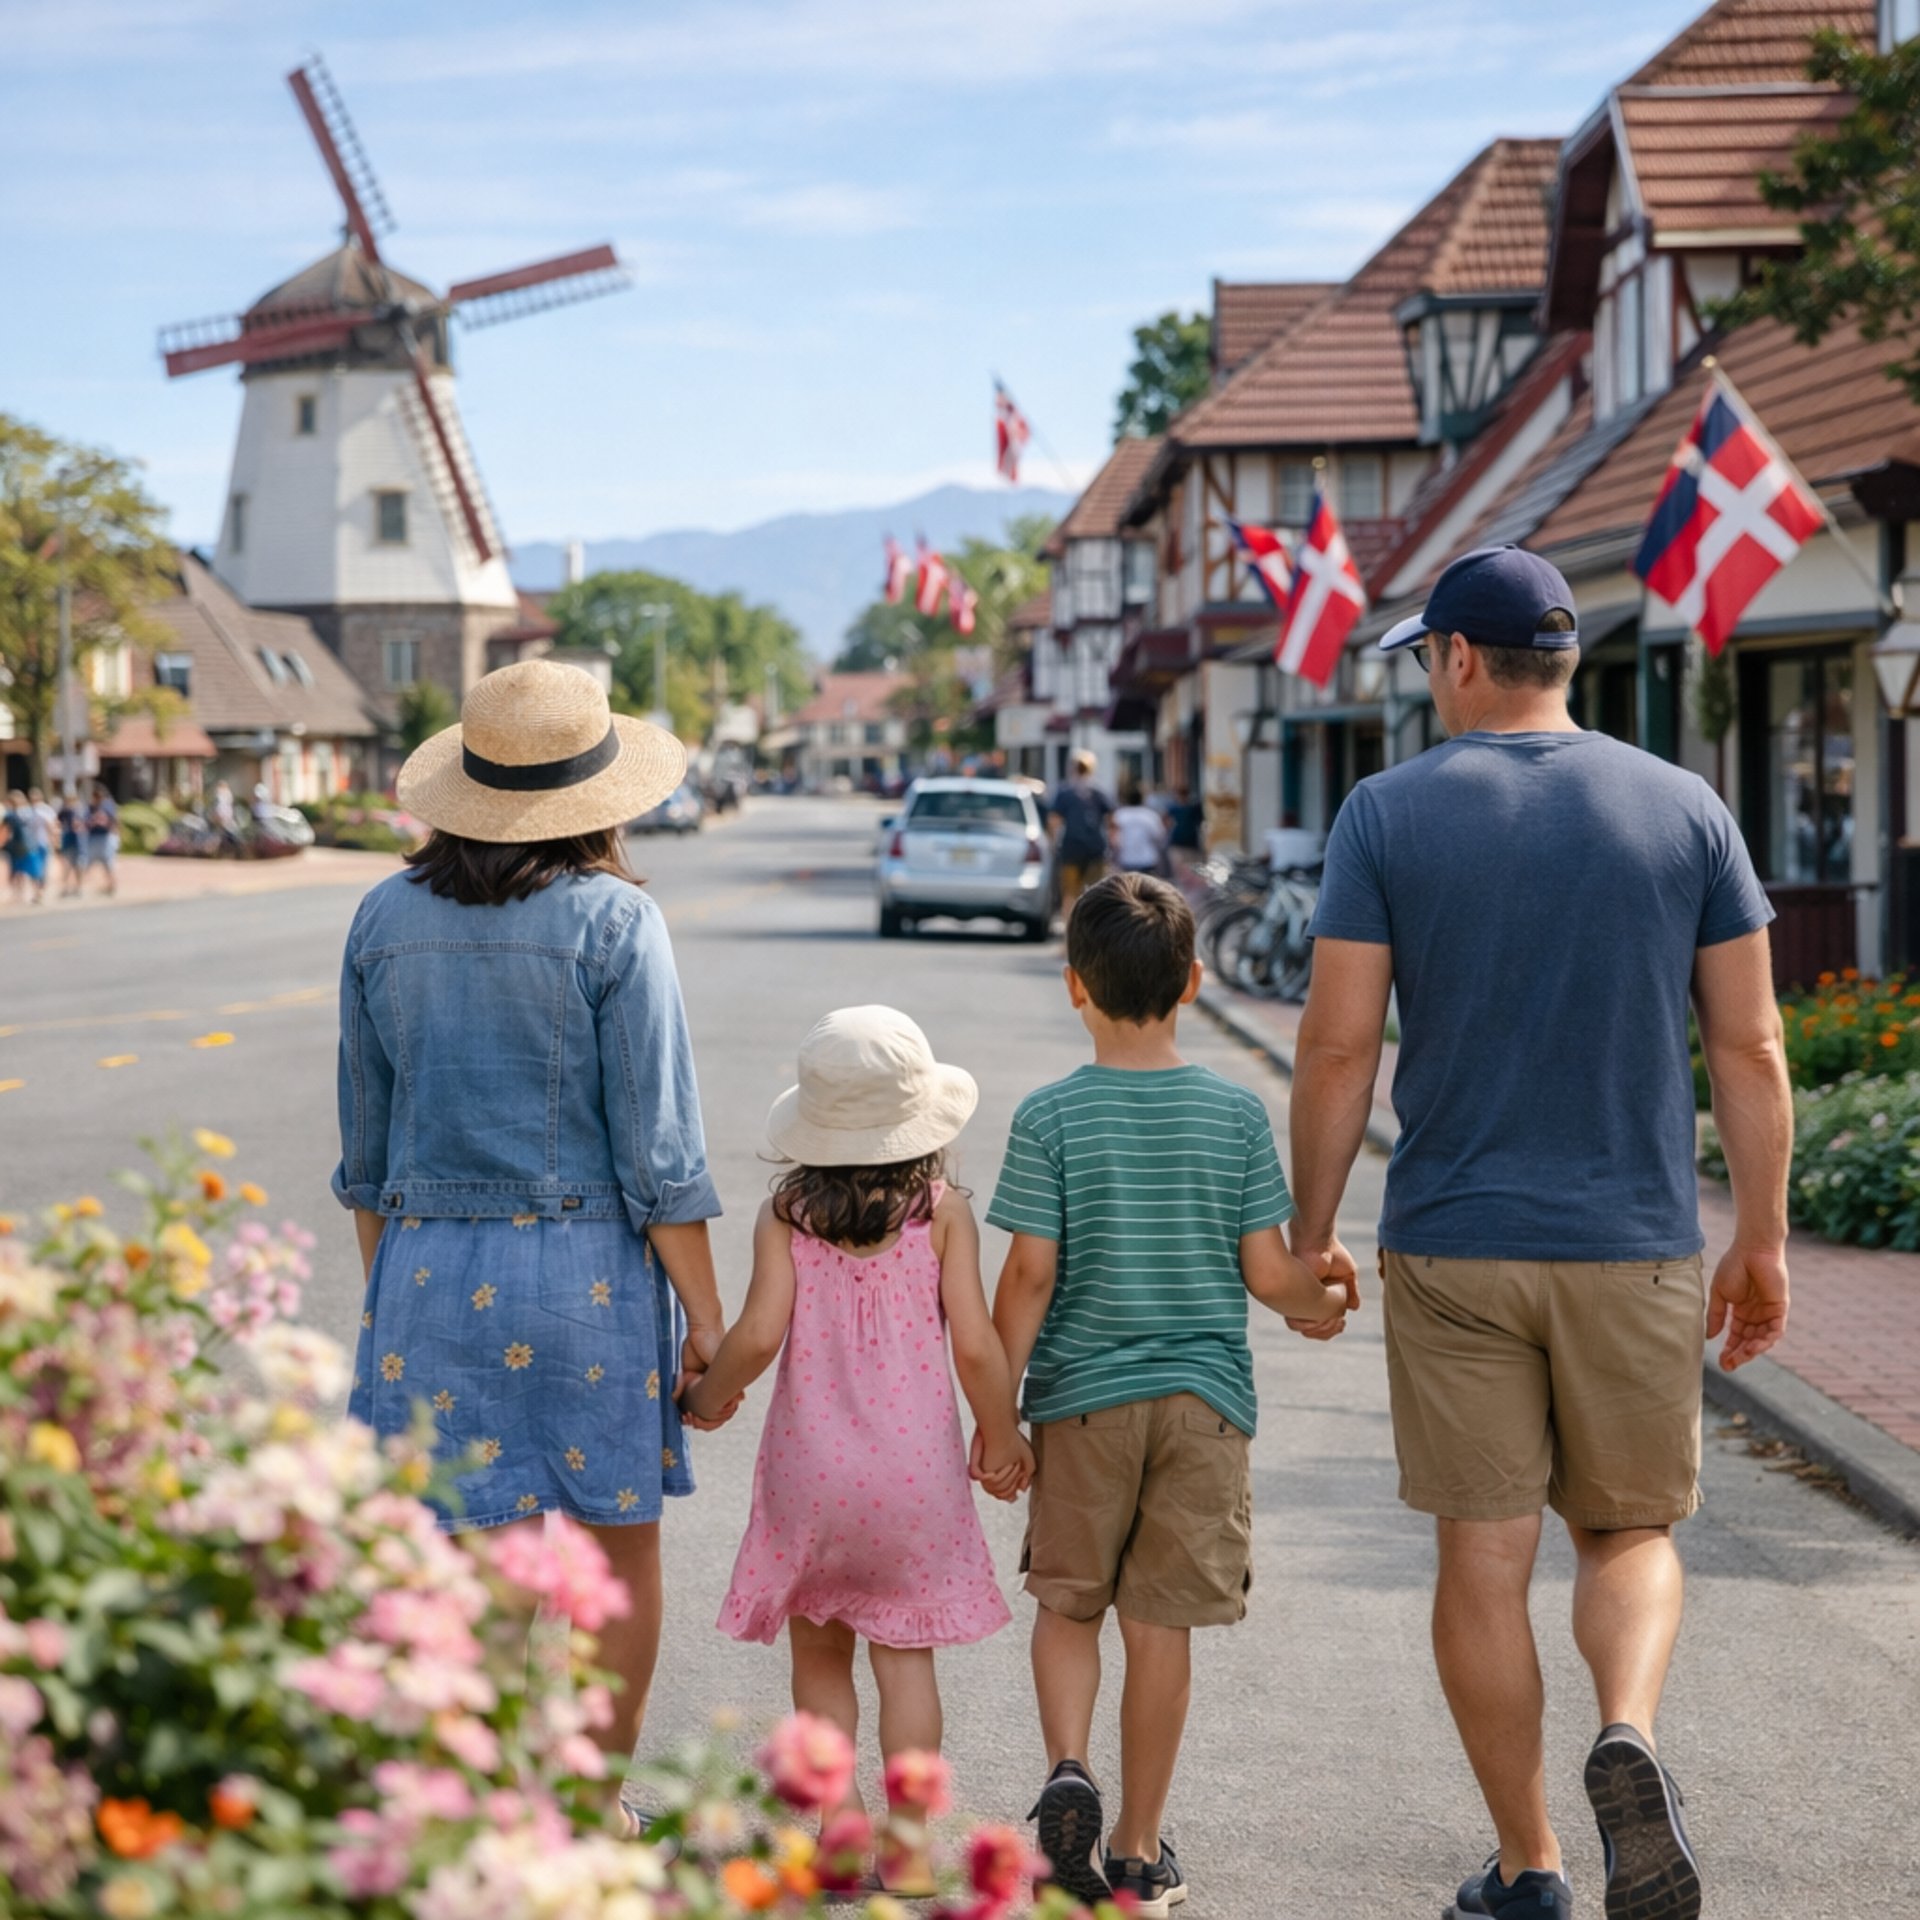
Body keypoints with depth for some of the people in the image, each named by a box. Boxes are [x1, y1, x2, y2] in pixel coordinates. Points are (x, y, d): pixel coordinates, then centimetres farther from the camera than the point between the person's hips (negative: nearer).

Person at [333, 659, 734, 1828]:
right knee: (622, 1546, 15)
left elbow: (368, 1148, 9)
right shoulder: (613, 921, -9)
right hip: (591, 1267, -3)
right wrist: (706, 1315, -5)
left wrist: (389, 1291, 20)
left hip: (431, 1269, 3)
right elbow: (655, 1147, -11)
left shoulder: (387, 921, 4)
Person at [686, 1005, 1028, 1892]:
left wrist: (705, 1396, 7)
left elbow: (759, 1335, -12)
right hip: (915, 1464, 0)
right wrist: (1002, 1439, 7)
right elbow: (974, 1344, -7)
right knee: (905, 1654, 8)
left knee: (819, 1655, 13)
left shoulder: (784, 1213, -2)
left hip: (809, 1464, 0)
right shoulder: (942, 1210, -3)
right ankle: (907, 1846, 7)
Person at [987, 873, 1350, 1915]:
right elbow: (1268, 1272, -1)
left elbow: (1030, 1273, -9)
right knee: (1161, 1619, 6)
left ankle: (1067, 1767, -8)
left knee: (1067, 1601, 15)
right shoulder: (1236, 1112, -1)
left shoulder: (1050, 1117, -6)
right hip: (1205, 1396, 1)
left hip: (1083, 1396, -1)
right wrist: (1326, 1304, 21)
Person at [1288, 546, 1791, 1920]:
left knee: (1485, 1553, 7)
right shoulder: (1685, 808, 2)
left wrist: (1309, 1232, 5)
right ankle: (1629, 1735, -13)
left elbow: (1339, 1047, -5)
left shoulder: (1391, 813, -3)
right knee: (1633, 1529, 15)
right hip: (1635, 1244, 1)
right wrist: (1764, 1241, 9)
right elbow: (1750, 1050, 1)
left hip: (1452, 1244, -1)